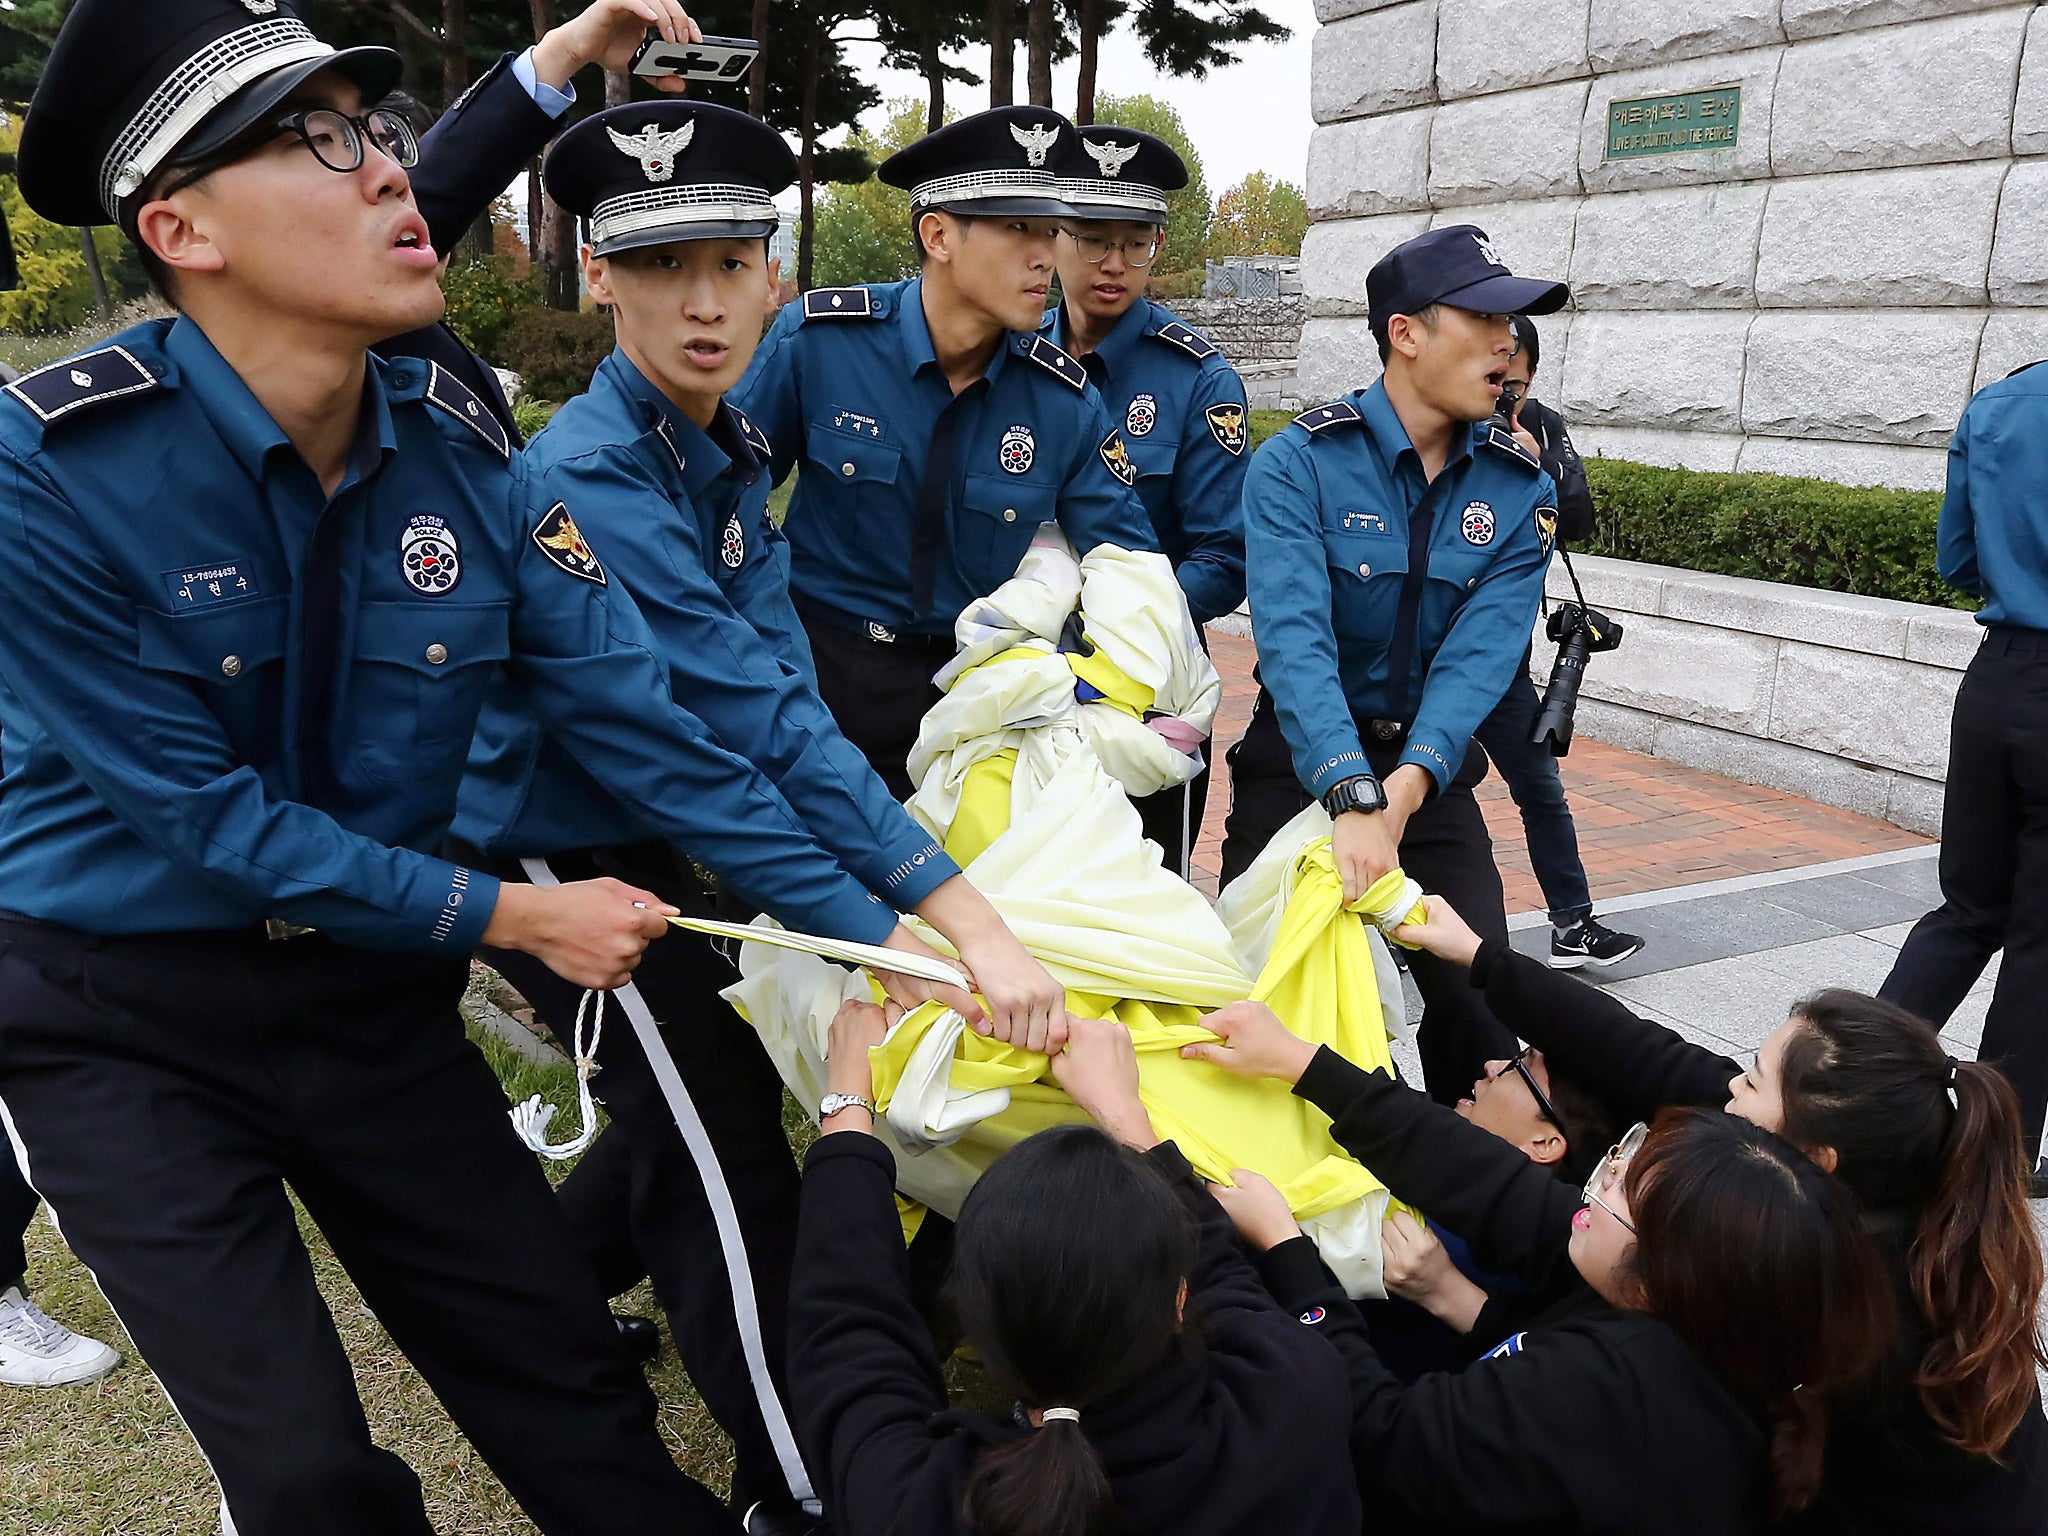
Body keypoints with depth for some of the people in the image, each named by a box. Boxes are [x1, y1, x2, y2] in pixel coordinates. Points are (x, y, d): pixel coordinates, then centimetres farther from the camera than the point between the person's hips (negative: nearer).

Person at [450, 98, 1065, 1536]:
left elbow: (778, 682, 0)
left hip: (647, 835, 9)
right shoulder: (589, 473, -27)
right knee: (725, 1150, -3)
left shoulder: (730, 453, 1)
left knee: (707, 1091, 22)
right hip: (555, 853, -9)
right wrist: (961, 914, -36)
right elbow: (758, 718, -34)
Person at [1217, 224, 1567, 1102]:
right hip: (1303, 759, -2)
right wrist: (1351, 798, -40)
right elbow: (1295, 641, -27)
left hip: (1430, 770, 3)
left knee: (1479, 998, -4)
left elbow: (1480, 657, -14)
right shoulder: (1298, 463, -14)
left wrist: (1405, 790, -31)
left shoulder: (1520, 490, -3)